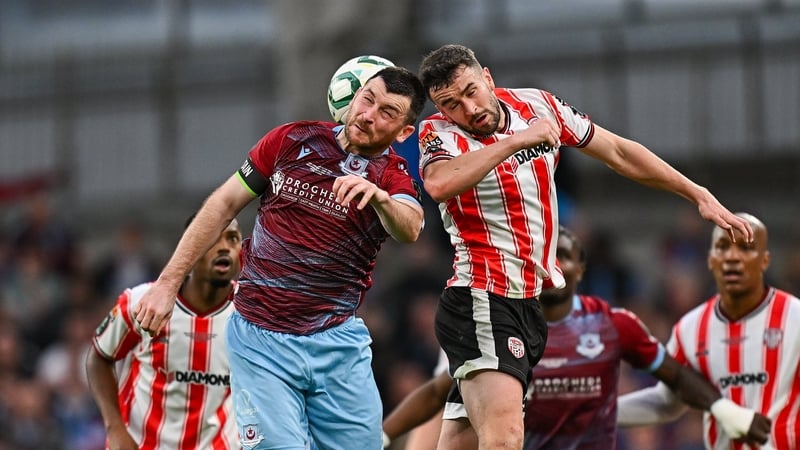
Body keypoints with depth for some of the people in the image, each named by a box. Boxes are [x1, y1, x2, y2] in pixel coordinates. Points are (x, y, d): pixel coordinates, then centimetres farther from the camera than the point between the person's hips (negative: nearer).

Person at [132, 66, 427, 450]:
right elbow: (224, 203, 9)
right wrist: (167, 283, 6)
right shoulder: (292, 141, 2)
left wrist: (379, 196, -47)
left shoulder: (393, 175, -1)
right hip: (260, 338, -1)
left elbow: (410, 229, -24)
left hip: (338, 343, 1)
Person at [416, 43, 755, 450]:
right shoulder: (439, 134, -10)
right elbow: (440, 184, -34)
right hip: (481, 306, -6)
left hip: (532, 303, 6)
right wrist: (516, 141, -28)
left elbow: (619, 153, 18)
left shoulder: (537, 106, 7)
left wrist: (698, 194, 20)